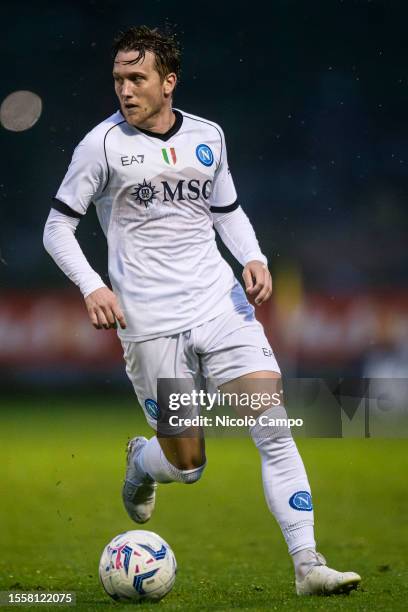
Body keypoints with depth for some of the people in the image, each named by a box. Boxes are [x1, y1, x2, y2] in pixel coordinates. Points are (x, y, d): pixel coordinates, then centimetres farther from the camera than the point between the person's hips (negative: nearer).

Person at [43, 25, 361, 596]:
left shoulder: (207, 137, 8)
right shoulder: (103, 144, -4)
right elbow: (57, 228, 1)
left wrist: (254, 258, 4)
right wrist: (92, 287, -14)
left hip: (222, 305, 3)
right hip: (150, 325, -3)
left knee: (274, 427, -12)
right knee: (186, 465, 1)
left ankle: (307, 565, -11)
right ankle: (141, 462, 39)